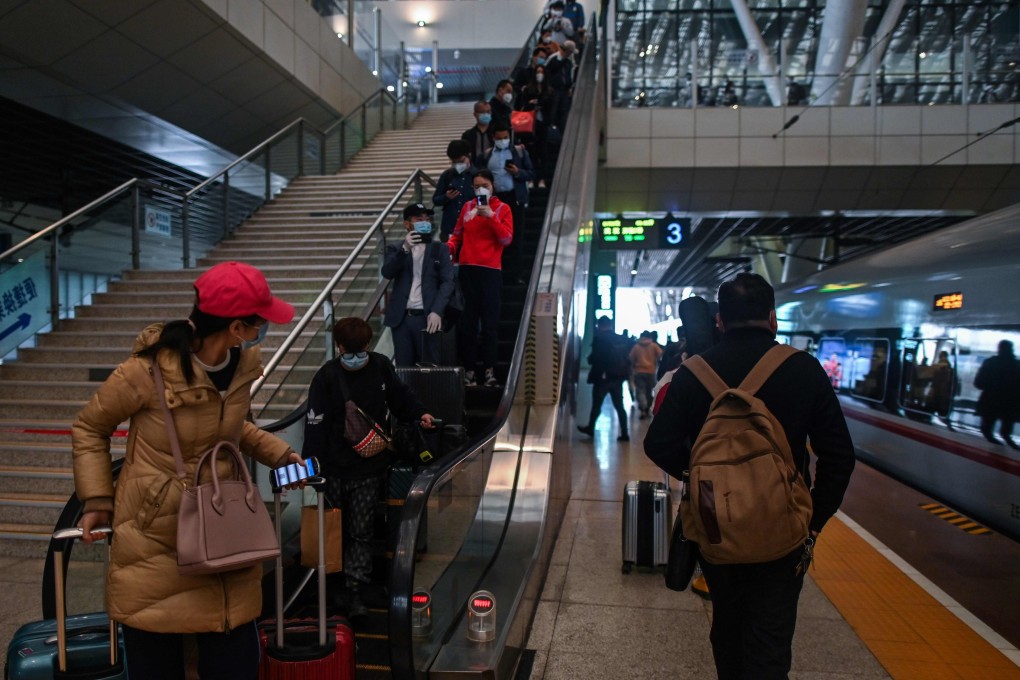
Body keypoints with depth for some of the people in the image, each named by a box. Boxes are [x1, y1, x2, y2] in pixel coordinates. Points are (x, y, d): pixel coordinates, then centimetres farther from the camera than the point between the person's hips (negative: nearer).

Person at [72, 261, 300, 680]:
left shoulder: (244, 363, -4)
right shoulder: (148, 370, -21)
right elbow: (89, 428, -3)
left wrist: (278, 453, 3)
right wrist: (97, 500, -7)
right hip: (155, 535, -4)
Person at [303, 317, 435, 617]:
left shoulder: (381, 366, -3)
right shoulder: (326, 377, -12)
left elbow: (400, 396, 11)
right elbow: (315, 424, -16)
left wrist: (419, 414, -6)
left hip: (371, 466, 1)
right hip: (336, 467, -1)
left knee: (361, 531, 5)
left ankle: (356, 593, 11)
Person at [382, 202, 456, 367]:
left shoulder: (439, 249, 10)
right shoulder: (395, 249, 13)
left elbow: (447, 282, 1)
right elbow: (387, 273, -4)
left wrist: (437, 311, -13)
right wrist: (404, 249, -17)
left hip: (427, 317, -1)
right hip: (401, 318, 1)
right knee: (403, 367, 3)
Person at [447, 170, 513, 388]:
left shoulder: (502, 209, 5)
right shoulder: (467, 206, 13)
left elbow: (507, 239, -7)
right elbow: (458, 233, 16)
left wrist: (491, 217, -17)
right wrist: (449, 246, -3)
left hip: (490, 271, -2)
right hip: (466, 269, 2)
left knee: (490, 322, -2)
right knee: (467, 321, 2)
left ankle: (489, 370, 2)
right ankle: (468, 370, 6)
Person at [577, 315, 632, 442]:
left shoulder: (599, 339, -13)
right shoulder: (623, 339, 5)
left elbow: (594, 359, -15)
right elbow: (627, 358, 8)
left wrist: (589, 359, 5)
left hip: (602, 377, -5)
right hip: (618, 377, 5)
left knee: (596, 405, 11)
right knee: (619, 406, 9)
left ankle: (590, 428, 26)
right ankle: (624, 433, 6)